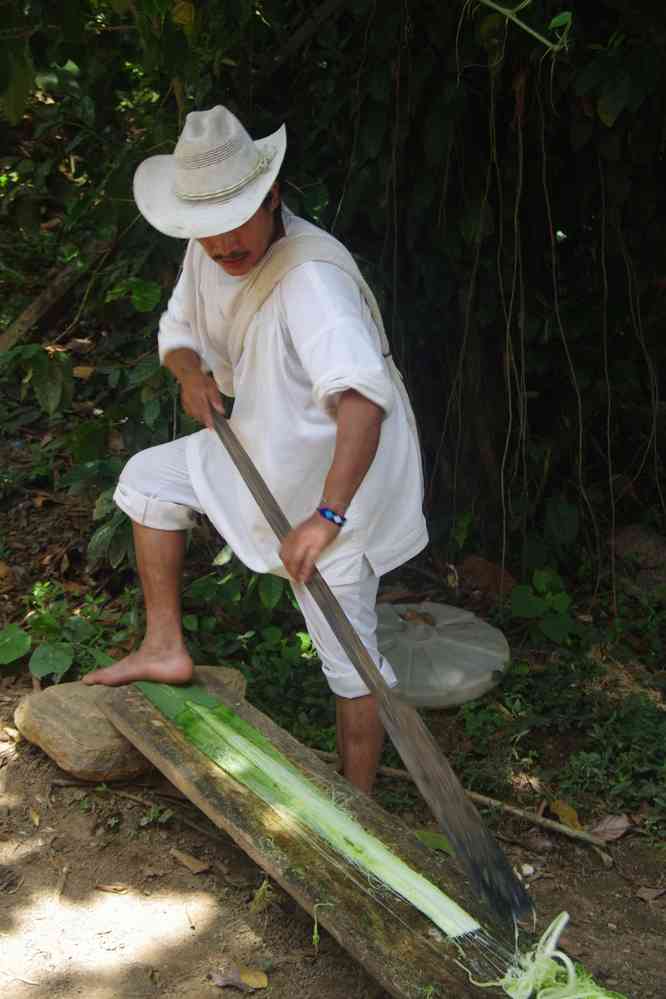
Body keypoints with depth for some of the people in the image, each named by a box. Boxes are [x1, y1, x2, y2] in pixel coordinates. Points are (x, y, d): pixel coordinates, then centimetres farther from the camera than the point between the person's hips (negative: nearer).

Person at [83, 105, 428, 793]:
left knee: (346, 651, -1)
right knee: (146, 478, 11)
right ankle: (165, 648, 16)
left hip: (340, 473, -8)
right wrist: (191, 373, -13)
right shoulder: (209, 252, -5)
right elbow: (177, 332, 11)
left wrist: (326, 517, -50)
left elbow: (362, 400, -46)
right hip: (264, 446, 8)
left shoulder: (312, 277, -33)